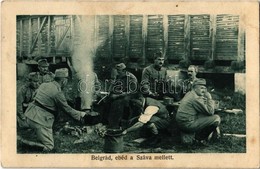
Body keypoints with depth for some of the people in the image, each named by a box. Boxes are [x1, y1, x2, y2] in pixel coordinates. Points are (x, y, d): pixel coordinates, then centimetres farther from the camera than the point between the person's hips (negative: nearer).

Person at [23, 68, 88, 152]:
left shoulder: (44, 85, 9)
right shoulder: (58, 92, -14)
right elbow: (67, 109, -5)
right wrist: (80, 114, 11)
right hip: (40, 120, -8)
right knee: (49, 146, -1)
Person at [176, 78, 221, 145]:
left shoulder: (189, 94, 14)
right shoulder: (196, 98, -16)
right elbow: (210, 112, -13)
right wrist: (209, 98, -3)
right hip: (188, 124, -10)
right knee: (216, 118, -10)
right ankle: (199, 138, 4)